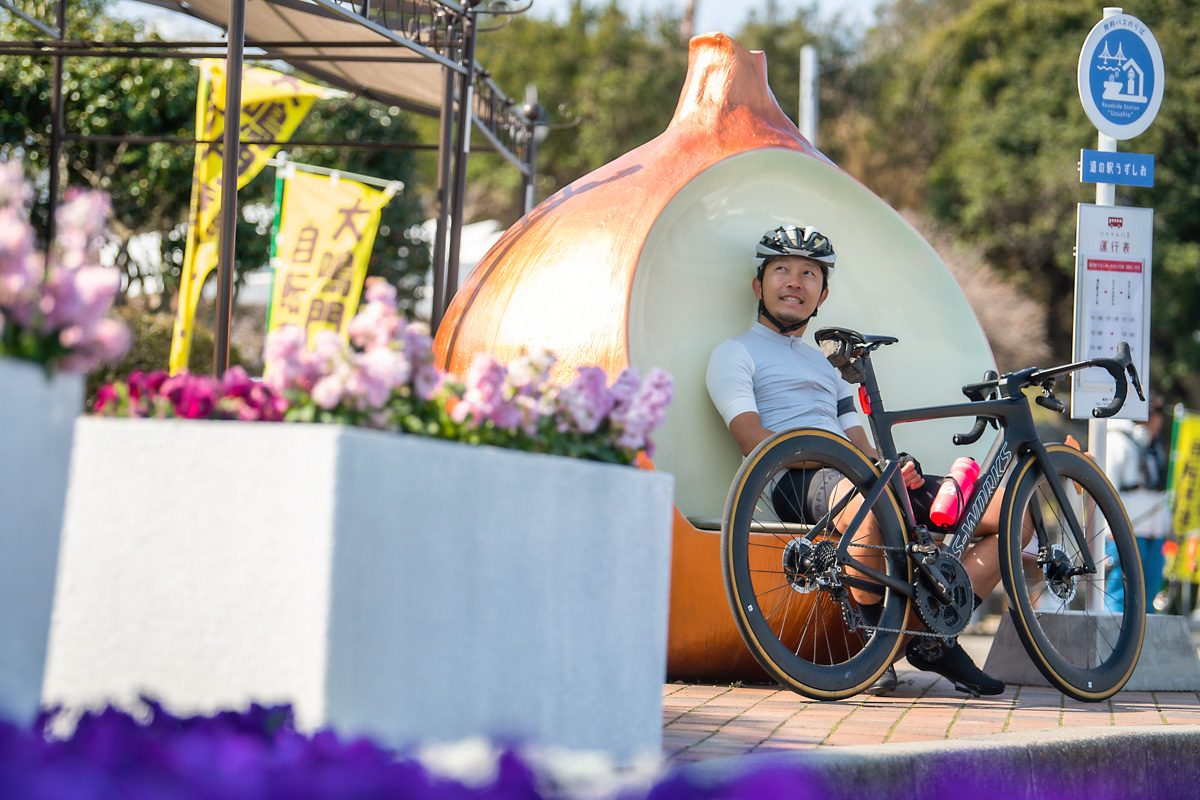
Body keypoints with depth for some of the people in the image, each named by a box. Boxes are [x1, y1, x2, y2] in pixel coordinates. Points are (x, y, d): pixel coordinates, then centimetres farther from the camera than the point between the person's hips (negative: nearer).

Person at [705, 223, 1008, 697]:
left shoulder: (826, 367, 35)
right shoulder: (735, 355, 13)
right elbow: (755, 444, -4)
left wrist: (896, 468, -3)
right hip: (797, 482, -7)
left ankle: (934, 640, -5)